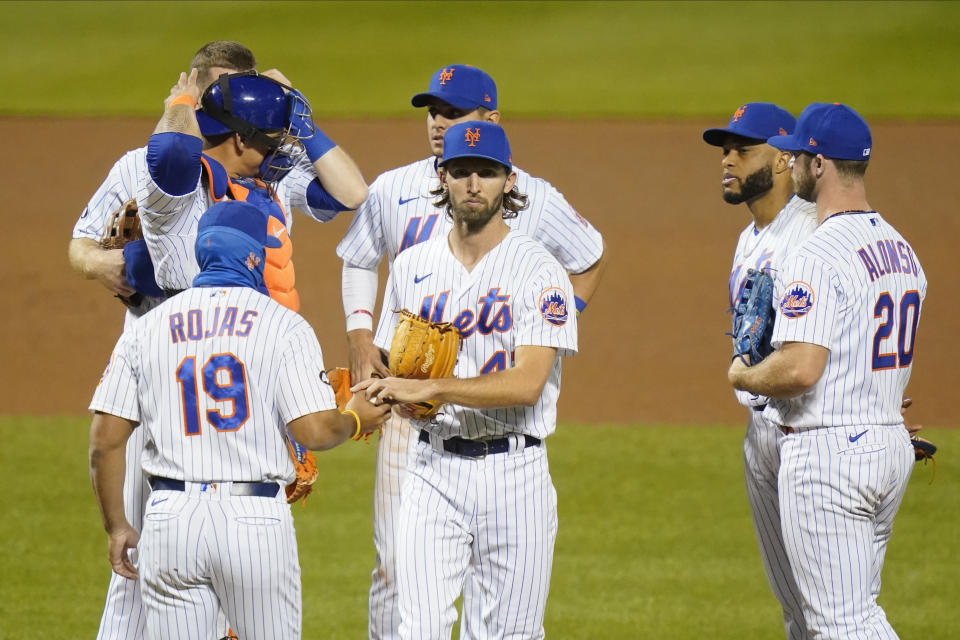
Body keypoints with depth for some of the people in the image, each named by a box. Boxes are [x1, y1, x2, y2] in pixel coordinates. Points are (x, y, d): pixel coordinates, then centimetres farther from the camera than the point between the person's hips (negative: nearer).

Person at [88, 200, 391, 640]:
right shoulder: (285, 326, 0)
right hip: (257, 520, -2)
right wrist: (356, 420, 13)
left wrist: (116, 526, 14)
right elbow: (314, 430, -9)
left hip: (170, 519, 2)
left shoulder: (146, 328, 8)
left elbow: (105, 441, 4)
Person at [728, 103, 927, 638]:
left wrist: (743, 377, -6)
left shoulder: (819, 256, -18)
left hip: (827, 450, -9)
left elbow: (800, 369, -26)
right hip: (893, 446, 9)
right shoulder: (903, 249, 12)